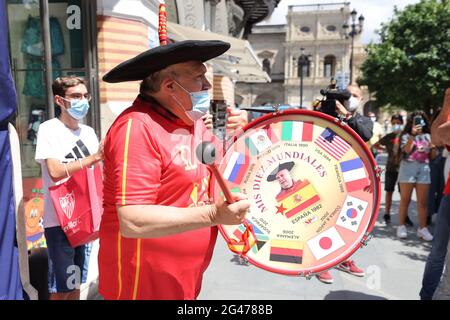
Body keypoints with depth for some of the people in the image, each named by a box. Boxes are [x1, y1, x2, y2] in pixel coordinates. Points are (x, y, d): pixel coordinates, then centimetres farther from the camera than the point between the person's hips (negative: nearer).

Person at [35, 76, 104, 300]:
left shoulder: (88, 132, 9)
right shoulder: (48, 129, -8)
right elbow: (55, 172, -21)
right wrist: (93, 158, -26)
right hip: (59, 219, -5)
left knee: (75, 282, 18)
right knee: (61, 288, 3)